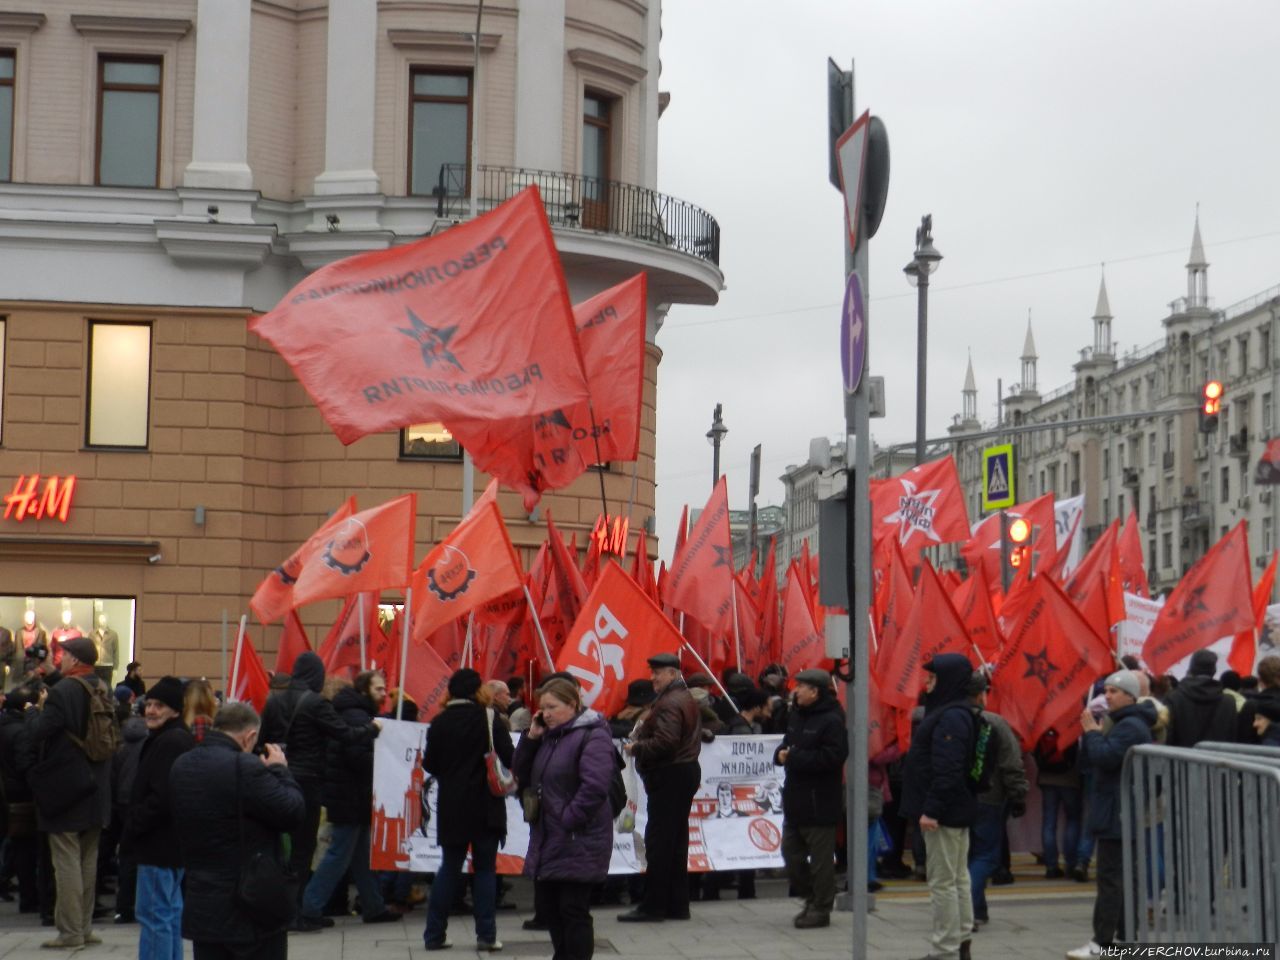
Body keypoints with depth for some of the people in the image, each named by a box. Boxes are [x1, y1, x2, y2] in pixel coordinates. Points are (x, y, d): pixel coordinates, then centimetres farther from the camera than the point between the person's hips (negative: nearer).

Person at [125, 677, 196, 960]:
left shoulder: (170, 742, -18)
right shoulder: (178, 738, 15)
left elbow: (161, 799, -23)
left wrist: (131, 829, -13)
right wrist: (134, 828, 15)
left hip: (159, 841, -11)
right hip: (171, 840, 11)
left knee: (153, 914, -9)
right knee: (171, 912, 15)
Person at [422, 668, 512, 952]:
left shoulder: (440, 722, 1)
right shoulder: (488, 717, -8)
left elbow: (429, 764, 5)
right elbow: (508, 757, -12)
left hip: (451, 806, 3)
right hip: (485, 804, -3)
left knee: (449, 868, 11)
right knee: (485, 869, 5)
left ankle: (434, 934, 10)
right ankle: (486, 934, 1)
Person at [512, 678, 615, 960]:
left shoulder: (592, 736, -13)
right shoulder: (549, 736, 14)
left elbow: (594, 787, -23)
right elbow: (523, 775, 15)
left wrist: (567, 820, -19)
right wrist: (532, 738, 2)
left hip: (578, 841, -9)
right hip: (547, 839, 9)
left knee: (573, 909, -3)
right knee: (547, 904, 14)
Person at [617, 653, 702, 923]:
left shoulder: (669, 703, -16)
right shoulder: (686, 699, 18)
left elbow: (665, 742, -26)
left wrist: (636, 748, -12)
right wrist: (644, 731, 12)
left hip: (669, 777, -11)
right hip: (686, 772, 11)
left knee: (658, 842, -7)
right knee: (676, 842, 12)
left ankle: (653, 906, -6)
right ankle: (677, 905, 16)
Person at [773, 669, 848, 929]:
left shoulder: (831, 720, -15)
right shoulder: (797, 715, 13)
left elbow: (832, 757, -23)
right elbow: (787, 744, 23)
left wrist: (794, 758, -20)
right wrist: (781, 753, -2)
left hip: (820, 802, -9)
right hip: (795, 799, 9)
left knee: (821, 858, 0)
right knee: (791, 852, 14)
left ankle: (821, 909, 9)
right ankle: (812, 899, 29)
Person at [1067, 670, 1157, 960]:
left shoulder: (1131, 727, -14)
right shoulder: (1122, 724, 21)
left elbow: (1104, 758, -26)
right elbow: (1087, 763, 19)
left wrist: (1092, 731, -11)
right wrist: (1090, 733, 5)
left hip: (1118, 815, -11)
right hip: (1118, 814, 11)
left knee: (1110, 876, -11)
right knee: (1122, 875, 13)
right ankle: (1124, 934, 17)